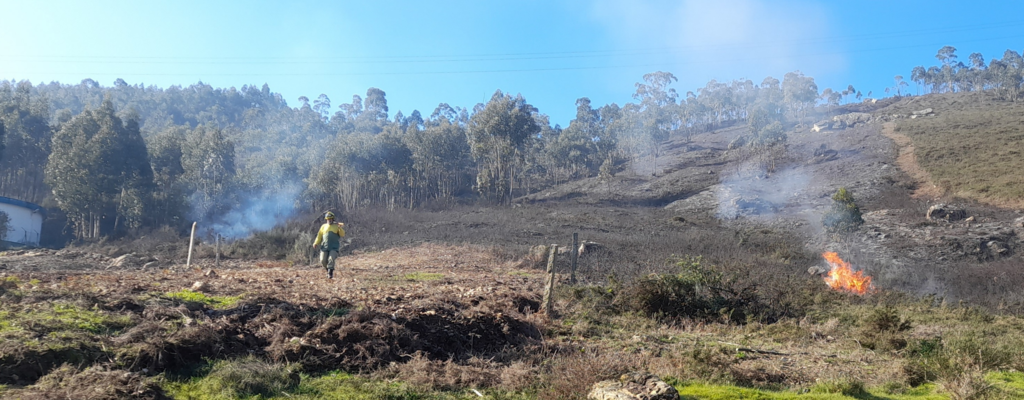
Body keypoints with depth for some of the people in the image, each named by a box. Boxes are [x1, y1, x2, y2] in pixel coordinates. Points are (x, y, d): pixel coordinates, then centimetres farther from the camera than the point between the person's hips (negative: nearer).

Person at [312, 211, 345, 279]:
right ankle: (328, 270, 20)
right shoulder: (323, 226, 15)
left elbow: (342, 235, -2)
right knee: (323, 261, -6)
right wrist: (316, 243, -1)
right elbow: (319, 236, 14)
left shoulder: (337, 226, 8)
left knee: (331, 259, -20)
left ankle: (330, 274, -16)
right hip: (324, 247, 3)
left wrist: (340, 228, -18)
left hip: (334, 247, -3)